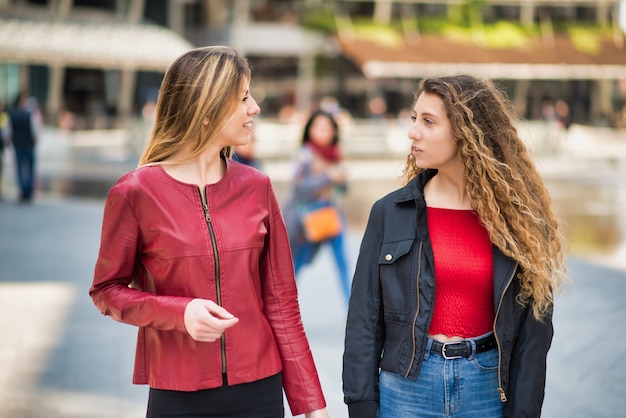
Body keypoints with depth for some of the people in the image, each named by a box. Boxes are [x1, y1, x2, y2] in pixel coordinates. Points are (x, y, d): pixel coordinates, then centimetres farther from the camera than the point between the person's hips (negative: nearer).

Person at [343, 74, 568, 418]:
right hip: (408, 385, 0)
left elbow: (533, 329, -1)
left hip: (490, 387, 0)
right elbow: (365, 318, -1)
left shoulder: (518, 218, -2)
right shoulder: (390, 212, -2)